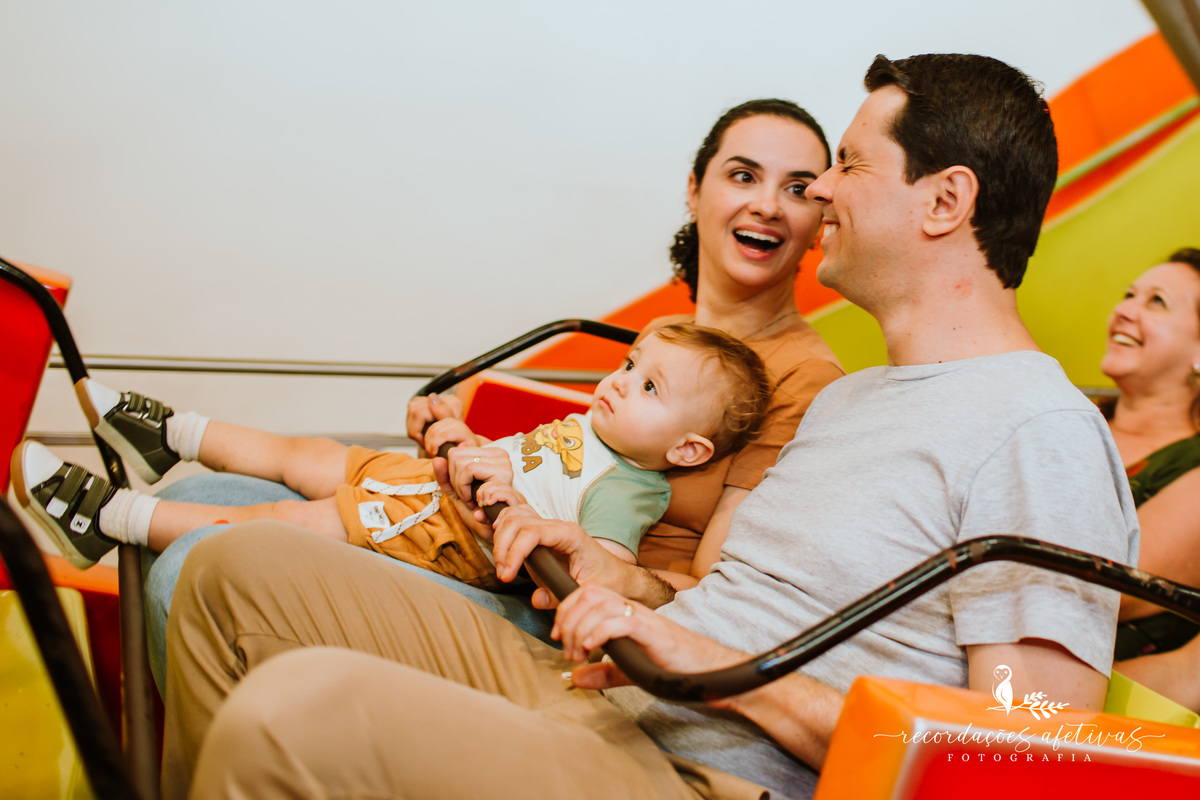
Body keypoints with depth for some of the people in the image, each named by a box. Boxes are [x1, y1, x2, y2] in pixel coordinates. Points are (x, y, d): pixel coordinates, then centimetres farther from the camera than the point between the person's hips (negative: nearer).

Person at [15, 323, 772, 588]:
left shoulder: (625, 492, -22)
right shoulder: (595, 427, 7)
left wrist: (518, 511, -42)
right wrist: (476, 443, 12)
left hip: (452, 536, -8)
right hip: (435, 480, 8)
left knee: (280, 522, -10)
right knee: (297, 454, 13)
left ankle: (100, 516, 0)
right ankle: (165, 433, 35)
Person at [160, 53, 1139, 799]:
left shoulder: (1042, 435, -10)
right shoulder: (846, 397, 21)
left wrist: (720, 667, -19)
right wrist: (623, 582, 8)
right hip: (597, 700, 9)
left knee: (298, 711, -31)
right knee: (244, 565, 3)